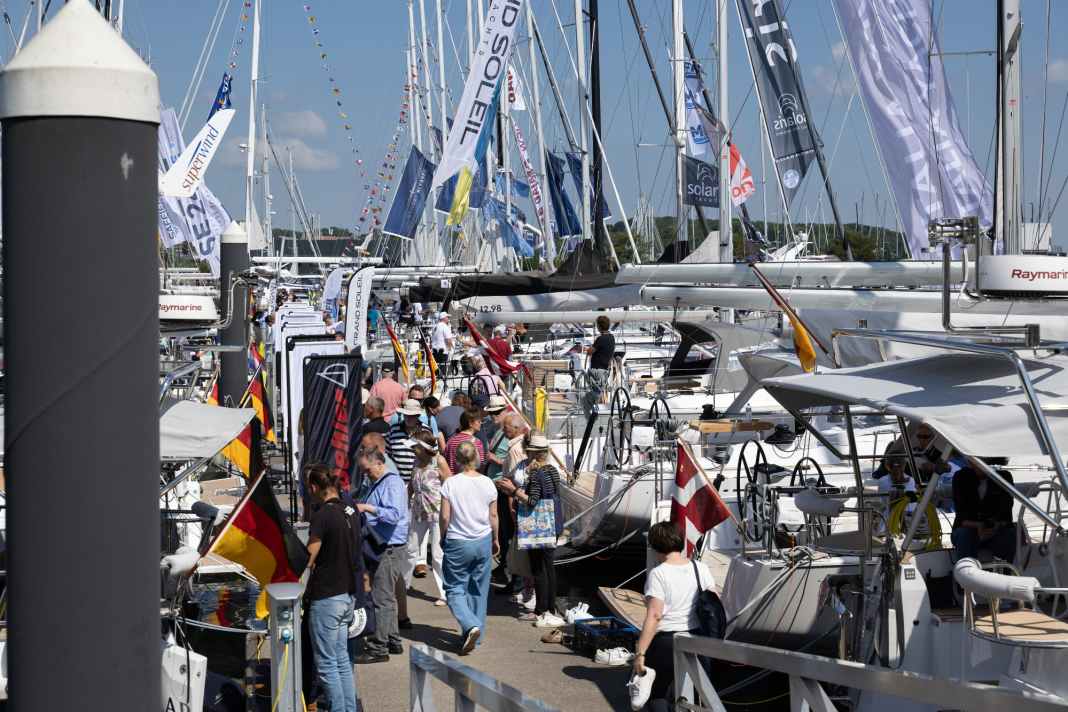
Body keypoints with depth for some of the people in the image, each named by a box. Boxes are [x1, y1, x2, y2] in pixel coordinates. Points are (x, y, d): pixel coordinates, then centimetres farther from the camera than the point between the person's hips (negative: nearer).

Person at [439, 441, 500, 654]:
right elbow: (493, 515, 4)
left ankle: (471, 626, -18)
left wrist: (443, 538, 7)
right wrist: (495, 539, 18)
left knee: (455, 589, 4)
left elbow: (445, 516, -10)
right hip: (483, 541, 3)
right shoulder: (487, 483, -3)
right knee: (479, 591, 14)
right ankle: (475, 636, 19)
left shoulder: (450, 483, -12)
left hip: (457, 543, -3)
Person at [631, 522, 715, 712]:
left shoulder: (658, 574, -14)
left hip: (666, 642, -5)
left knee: (656, 695, 10)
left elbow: (654, 615, -20)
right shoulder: (700, 569, 2)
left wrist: (640, 653, -19)